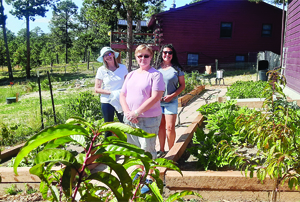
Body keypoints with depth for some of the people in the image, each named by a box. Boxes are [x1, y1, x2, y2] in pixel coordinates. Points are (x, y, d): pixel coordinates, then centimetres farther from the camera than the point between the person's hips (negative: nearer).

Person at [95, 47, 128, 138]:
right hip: (107, 102, -1)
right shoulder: (101, 70, -2)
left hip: (121, 102, 1)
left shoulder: (122, 68, 2)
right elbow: (96, 89, -2)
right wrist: (111, 93, -14)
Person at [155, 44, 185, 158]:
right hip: (157, 101, 3)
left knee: (170, 128, -5)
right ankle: (161, 150, 23)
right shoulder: (156, 67, 6)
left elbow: (182, 85, 3)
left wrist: (172, 95, -10)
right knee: (161, 127, 11)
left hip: (171, 102, -2)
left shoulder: (177, 68, 0)